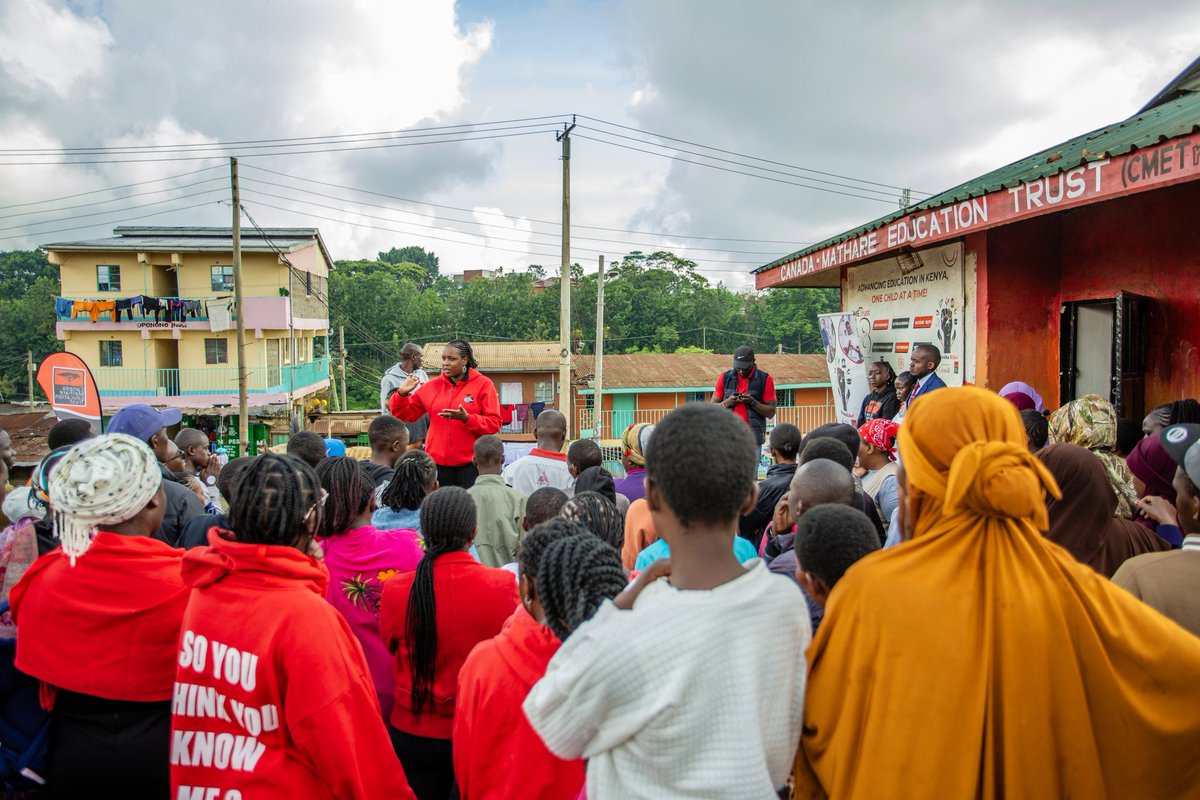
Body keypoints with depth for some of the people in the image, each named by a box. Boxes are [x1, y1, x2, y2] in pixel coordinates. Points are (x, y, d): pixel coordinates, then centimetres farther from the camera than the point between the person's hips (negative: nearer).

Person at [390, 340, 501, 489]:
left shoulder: (483, 384, -2)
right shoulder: (432, 386, 8)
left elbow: (494, 424, -7)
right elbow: (405, 415, 13)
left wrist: (467, 418, -21)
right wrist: (402, 394, -6)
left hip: (471, 462, -3)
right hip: (438, 462, 3)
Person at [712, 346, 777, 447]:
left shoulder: (765, 379, 3)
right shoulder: (725, 377, 9)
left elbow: (771, 412, 1)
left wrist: (752, 402, -14)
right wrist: (726, 403, -8)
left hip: (753, 438, -1)